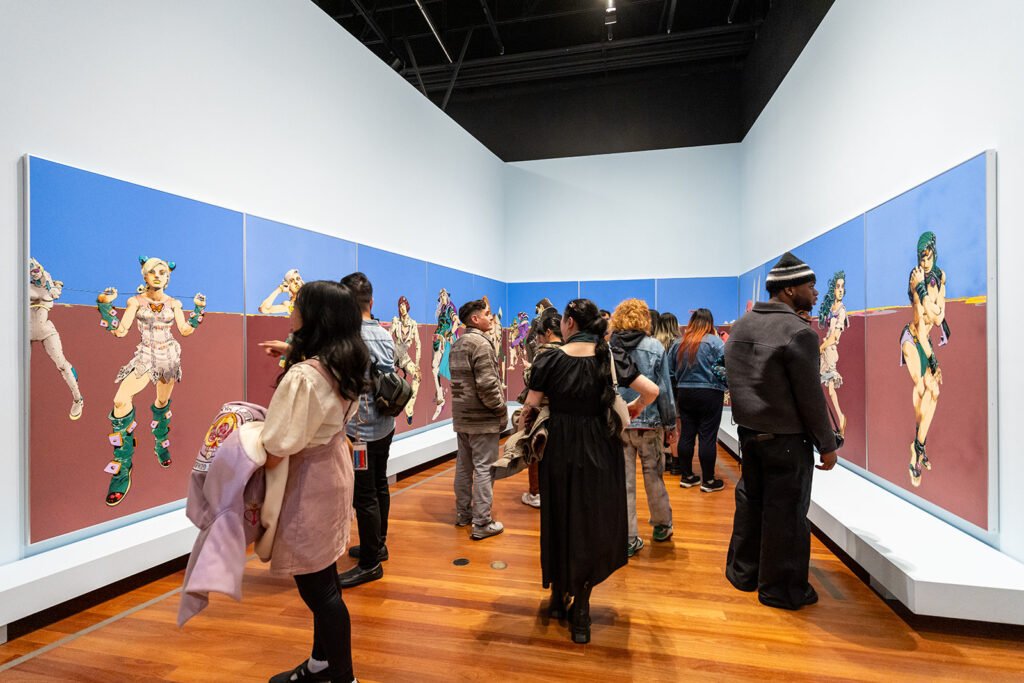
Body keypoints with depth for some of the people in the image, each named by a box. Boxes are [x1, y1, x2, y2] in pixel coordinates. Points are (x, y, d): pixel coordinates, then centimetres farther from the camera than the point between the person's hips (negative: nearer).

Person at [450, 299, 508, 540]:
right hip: (482, 418, -9)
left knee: (464, 465, 16)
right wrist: (501, 410, -10)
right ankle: (482, 523, 2)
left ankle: (463, 513, 28)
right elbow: (487, 385, -23)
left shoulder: (457, 345, 13)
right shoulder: (481, 344, -16)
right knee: (484, 468, -3)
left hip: (461, 416, 9)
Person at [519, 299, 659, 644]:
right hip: (600, 450, 1)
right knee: (594, 523, 14)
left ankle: (559, 595, 33)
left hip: (559, 449, 0)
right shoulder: (611, 357, -4)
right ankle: (581, 607, 20)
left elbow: (530, 408, -6)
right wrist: (633, 408, 13)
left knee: (560, 520, 17)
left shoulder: (550, 359, -8)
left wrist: (523, 425, 16)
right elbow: (651, 390, -7)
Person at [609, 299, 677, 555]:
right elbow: (664, 388, -4)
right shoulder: (654, 347, -5)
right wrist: (670, 423, 5)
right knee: (654, 476, 17)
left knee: (623, 481, 6)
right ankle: (662, 526, 34)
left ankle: (628, 539, 13)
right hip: (648, 422, -1)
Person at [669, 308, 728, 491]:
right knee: (708, 437, 1)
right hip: (709, 394, -5)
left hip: (684, 393, 5)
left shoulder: (678, 343, 7)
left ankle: (686, 476, 19)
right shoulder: (714, 341, -8)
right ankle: (708, 480, 8)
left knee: (686, 434, 10)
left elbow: (670, 372, 11)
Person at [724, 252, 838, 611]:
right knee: (785, 513, 6)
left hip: (749, 431, 7)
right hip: (786, 439, -7)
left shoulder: (740, 326, 5)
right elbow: (811, 397, -14)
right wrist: (827, 444, -5)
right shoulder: (799, 332, -17)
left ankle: (742, 572, 32)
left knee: (750, 502, 18)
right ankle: (782, 590, 20)